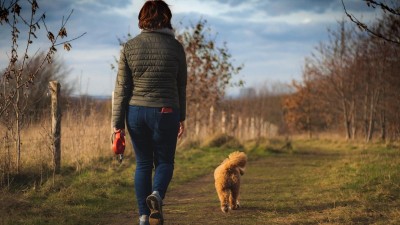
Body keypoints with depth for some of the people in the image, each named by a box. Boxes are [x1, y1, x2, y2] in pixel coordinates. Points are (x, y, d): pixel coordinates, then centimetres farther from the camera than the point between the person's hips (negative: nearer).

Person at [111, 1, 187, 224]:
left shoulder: (129, 47, 0)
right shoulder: (175, 46, -2)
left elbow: (122, 88, -1)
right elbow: (181, 86, 4)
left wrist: (117, 123, 3)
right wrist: (182, 118, 15)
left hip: (136, 111, 2)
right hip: (165, 113, -2)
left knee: (143, 163, 13)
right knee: (164, 162, 12)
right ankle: (157, 194, -18)